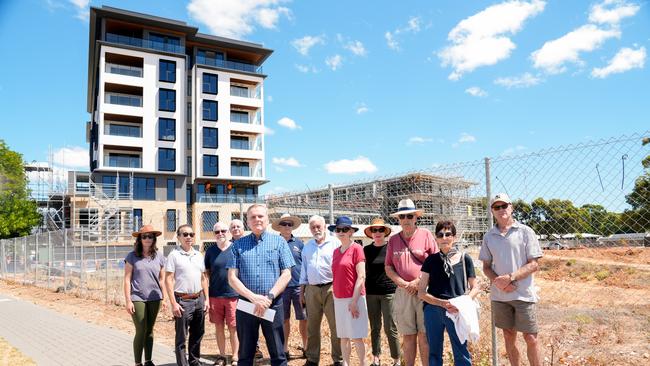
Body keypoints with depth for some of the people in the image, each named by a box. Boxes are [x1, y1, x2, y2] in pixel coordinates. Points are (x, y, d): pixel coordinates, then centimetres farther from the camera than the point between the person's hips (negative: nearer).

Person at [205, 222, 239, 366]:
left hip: (233, 294, -2)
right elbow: (207, 271, 13)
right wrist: (215, 281, 0)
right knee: (218, 327, 13)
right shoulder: (210, 250, 2)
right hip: (215, 295, 3)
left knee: (233, 328, 4)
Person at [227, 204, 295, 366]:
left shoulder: (279, 242, 3)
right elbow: (232, 277, 0)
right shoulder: (238, 245, 6)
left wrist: (269, 297, -13)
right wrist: (253, 297, -12)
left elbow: (286, 274, -2)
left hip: (273, 305, -1)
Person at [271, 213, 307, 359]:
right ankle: (285, 349, 22)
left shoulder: (299, 243, 5)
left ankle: (306, 347, 18)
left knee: (303, 318, 4)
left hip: (299, 286, 0)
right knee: (284, 319, 9)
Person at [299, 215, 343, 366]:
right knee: (312, 327, 10)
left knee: (336, 326, -1)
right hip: (312, 290, 5)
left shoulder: (335, 243, -1)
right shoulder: (307, 246, 15)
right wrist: (302, 291, 15)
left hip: (331, 288, -4)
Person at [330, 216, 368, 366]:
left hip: (354, 298, -6)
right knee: (343, 336, 12)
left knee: (356, 336, 0)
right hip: (338, 299, 6)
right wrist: (335, 297, 10)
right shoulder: (336, 251, 10)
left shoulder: (356, 248, -9)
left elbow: (361, 276, -13)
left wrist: (354, 300, -16)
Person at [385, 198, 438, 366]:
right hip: (402, 292, 3)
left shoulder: (425, 234, 0)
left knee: (424, 335, -2)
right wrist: (403, 283, -5)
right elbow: (388, 268, 10)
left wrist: (418, 282, -10)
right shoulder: (393, 240, 10)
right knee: (408, 336, 8)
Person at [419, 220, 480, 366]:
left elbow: (475, 288, 6)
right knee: (434, 353, 13)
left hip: (457, 312, -1)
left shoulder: (465, 259, 1)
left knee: (461, 354, 1)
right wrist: (443, 303, -13)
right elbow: (421, 292, 1)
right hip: (432, 311, 2)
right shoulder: (431, 260, 3)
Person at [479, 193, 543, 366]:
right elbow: (486, 267, 10)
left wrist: (510, 277, -18)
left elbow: (534, 265, -7)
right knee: (509, 336, 13)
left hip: (523, 294, -3)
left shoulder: (525, 232, -3)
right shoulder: (489, 236, 7)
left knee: (531, 338, 0)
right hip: (499, 295, 4)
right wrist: (497, 281, -10)